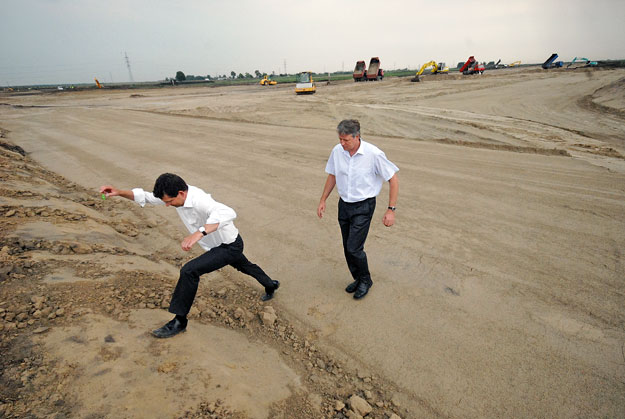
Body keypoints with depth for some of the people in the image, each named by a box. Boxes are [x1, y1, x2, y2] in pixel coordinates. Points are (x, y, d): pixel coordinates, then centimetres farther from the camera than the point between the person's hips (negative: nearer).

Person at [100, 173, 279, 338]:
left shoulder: (199, 201, -37)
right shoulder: (178, 194, -10)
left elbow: (228, 213, -56)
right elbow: (145, 197, -2)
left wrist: (199, 233, -66)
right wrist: (120, 192, -18)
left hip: (230, 247, -10)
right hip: (222, 244, 10)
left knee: (189, 271, -20)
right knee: (244, 266, 32)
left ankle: (179, 322, -4)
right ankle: (271, 285, 59)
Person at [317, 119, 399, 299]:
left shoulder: (374, 154, -21)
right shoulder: (337, 151, -6)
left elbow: (393, 180, -12)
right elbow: (332, 176, 11)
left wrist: (391, 210, -15)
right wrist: (322, 200, 12)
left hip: (363, 206, -5)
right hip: (344, 205, 5)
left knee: (354, 248, -7)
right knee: (348, 248, 13)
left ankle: (365, 280, 22)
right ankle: (358, 279, 36)